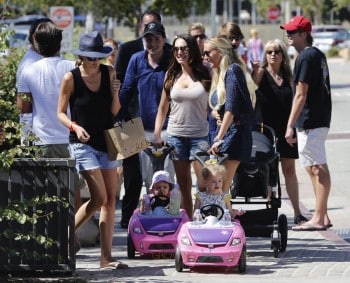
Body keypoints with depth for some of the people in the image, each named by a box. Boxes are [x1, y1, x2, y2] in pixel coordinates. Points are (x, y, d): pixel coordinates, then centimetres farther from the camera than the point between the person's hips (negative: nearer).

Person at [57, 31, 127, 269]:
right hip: (83, 143, -5)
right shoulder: (71, 78, -9)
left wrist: (115, 93, -11)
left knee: (110, 200, 2)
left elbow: (114, 111, 7)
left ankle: (106, 257, 5)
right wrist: (74, 127, -21)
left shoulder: (109, 72, 3)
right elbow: (61, 113, -3)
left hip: (107, 141, 5)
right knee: (99, 198, -14)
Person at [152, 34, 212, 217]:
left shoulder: (205, 75, 0)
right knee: (183, 185, 7)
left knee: (204, 183, -9)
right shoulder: (171, 76, 8)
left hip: (199, 135, -3)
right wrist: (156, 135, 8)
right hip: (176, 135, 3)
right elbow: (163, 108, 13)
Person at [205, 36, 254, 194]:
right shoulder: (219, 75, 18)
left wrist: (219, 138, -24)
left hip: (235, 131, -9)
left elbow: (231, 108, -19)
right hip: (223, 130, 9)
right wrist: (215, 112, -2)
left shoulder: (232, 71, -10)